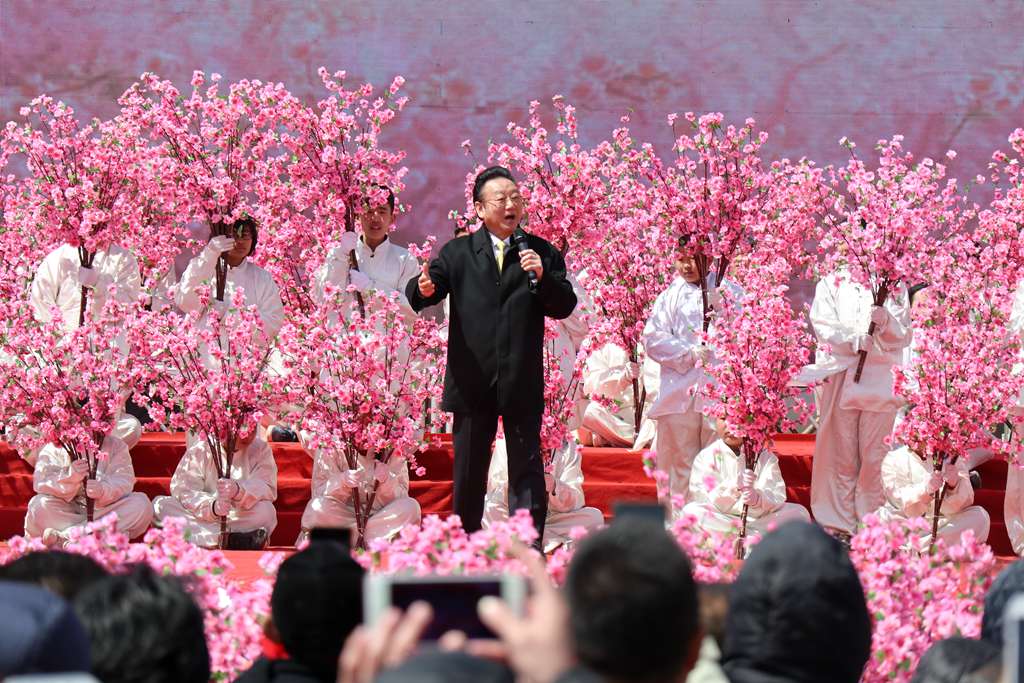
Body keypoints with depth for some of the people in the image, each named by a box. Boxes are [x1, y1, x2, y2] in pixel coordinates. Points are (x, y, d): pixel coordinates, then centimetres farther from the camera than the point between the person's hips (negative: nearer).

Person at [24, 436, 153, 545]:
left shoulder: (115, 446, 2)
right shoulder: (54, 448, -2)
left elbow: (124, 480, -13)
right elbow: (40, 482, -17)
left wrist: (103, 490, -36)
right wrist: (69, 478, -38)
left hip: (103, 510, 2)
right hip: (66, 510, -2)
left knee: (142, 504, -25)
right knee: (38, 505, -28)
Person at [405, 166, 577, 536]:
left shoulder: (542, 253, 6)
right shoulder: (458, 253, 7)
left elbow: (565, 306, 2)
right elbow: (417, 294, -1)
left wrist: (544, 276, -16)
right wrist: (424, 289, -25)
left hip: (522, 381, -1)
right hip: (472, 379, 1)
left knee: (526, 469, -1)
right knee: (468, 471, 9)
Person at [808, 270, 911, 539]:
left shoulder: (895, 288, 13)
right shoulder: (832, 283, 12)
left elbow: (903, 336, 7)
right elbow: (822, 325, -1)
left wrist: (885, 321, -14)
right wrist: (854, 340, -16)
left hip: (881, 379, 0)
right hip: (839, 375, 0)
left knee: (875, 455, -2)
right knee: (841, 453, -1)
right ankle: (838, 524, 2)